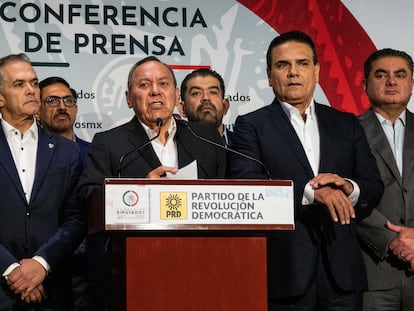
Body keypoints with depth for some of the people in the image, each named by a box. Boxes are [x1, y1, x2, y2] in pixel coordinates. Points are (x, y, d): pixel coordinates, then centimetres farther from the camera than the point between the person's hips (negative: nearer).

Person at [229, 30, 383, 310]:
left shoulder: (347, 124, 14)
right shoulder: (251, 126, 3)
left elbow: (374, 187, 9)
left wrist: (349, 188, -13)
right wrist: (310, 191, -21)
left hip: (342, 271, 3)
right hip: (285, 272, -3)